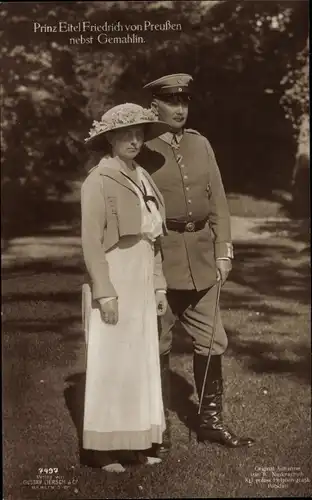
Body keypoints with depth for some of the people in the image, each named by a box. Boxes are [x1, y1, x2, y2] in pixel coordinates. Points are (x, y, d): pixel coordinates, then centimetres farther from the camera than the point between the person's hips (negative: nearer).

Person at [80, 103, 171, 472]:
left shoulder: (142, 178, 12)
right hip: (113, 284, -7)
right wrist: (104, 293, -19)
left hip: (141, 286, 8)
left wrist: (158, 285, 12)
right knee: (109, 363, -1)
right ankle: (99, 447, 12)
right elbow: (91, 240, -15)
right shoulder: (98, 180, -10)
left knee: (141, 362, 11)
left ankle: (135, 442, 22)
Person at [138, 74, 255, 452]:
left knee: (211, 342, 10)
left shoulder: (200, 144, 10)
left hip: (202, 258, 5)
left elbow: (217, 201, 10)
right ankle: (159, 425, 21)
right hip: (159, 258, -5)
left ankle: (210, 420, 25)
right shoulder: (142, 150, -5)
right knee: (158, 346, 6)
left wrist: (224, 251, 3)